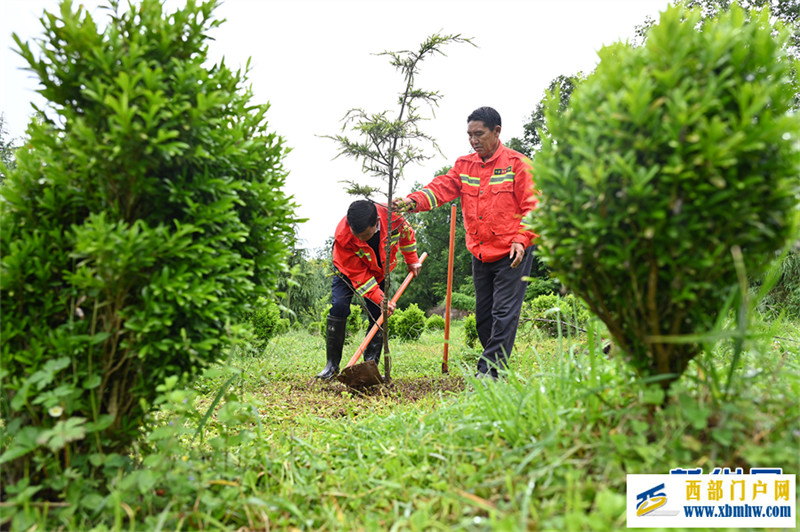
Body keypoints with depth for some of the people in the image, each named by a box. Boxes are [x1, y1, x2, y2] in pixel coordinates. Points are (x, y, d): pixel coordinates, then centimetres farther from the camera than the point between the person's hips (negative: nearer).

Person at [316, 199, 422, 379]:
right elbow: (358, 274, -30)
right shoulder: (342, 236, -37)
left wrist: (412, 260, 2)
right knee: (339, 306, -20)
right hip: (350, 271, -2)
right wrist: (380, 299, -36)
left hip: (379, 271, 3)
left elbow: (407, 233, -5)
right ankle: (332, 364, -10)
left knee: (379, 314, -7)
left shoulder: (392, 217, -33)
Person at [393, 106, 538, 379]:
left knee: (503, 314, -8)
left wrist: (520, 240, -18)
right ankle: (496, 367, 28)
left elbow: (532, 207, -7)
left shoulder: (517, 163, -5)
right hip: (480, 255, 6)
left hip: (512, 255, -6)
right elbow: (441, 188, -4)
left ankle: (487, 374, -4)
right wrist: (412, 201, -22)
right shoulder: (464, 165, 9)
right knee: (483, 315, 13)